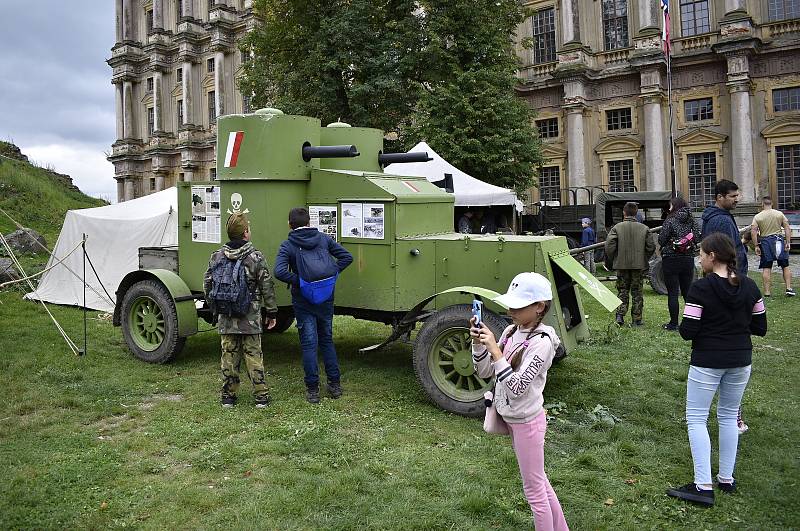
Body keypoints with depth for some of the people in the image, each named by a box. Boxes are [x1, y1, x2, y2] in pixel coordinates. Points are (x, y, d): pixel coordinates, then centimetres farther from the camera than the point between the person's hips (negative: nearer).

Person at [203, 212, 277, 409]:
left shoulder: (217, 256, 1)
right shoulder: (256, 257, -9)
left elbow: (207, 285, 7)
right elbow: (267, 287, -6)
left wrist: (215, 307, 20)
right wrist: (271, 312, 4)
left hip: (226, 318, 3)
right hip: (250, 318, -3)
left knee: (229, 356, 11)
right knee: (253, 356, 5)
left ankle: (228, 396, 19)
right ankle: (261, 396, 11)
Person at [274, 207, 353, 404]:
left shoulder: (287, 246, -9)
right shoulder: (324, 239, 1)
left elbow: (280, 272, -23)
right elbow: (347, 257, 1)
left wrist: (298, 281, -12)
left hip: (303, 301, -3)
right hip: (326, 298, 3)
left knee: (309, 343, 4)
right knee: (327, 339, 16)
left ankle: (312, 389, 7)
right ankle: (335, 384, 19)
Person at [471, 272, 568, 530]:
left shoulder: (541, 342, -23)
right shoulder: (511, 331, -1)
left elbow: (516, 387, -28)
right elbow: (484, 372, 2)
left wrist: (494, 348, -31)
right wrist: (478, 342, -13)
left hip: (526, 421, -8)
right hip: (511, 417, 8)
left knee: (534, 487, 7)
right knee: (538, 480, 22)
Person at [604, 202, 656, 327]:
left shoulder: (617, 227, -6)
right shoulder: (644, 228, -3)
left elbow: (609, 245, -12)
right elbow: (651, 247, -2)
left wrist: (612, 259, 4)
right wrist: (645, 259, 14)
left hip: (621, 265, 0)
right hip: (639, 265, 0)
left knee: (622, 291, 12)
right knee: (637, 292, 8)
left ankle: (620, 315, 1)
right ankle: (637, 319, 10)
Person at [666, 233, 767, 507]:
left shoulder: (700, 288, -16)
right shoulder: (749, 287, 0)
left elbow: (688, 332, -16)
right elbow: (760, 328, 5)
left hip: (707, 361, -6)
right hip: (741, 361, 6)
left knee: (696, 419, 3)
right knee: (729, 416, 18)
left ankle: (703, 486, 0)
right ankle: (726, 479, 26)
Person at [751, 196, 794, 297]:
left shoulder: (757, 217, 1)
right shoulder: (779, 214, 6)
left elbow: (753, 232, -9)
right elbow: (787, 228, -1)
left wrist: (756, 246, -5)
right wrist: (788, 242, 0)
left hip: (765, 241, -1)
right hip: (779, 239, 1)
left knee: (766, 268, 2)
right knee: (785, 266, 11)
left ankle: (767, 291, 1)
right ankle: (789, 288, 6)